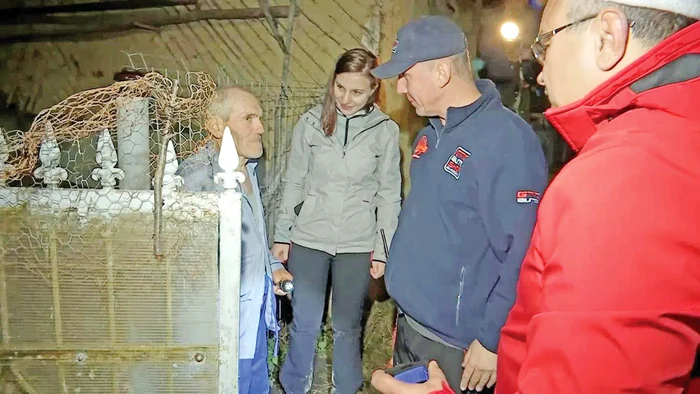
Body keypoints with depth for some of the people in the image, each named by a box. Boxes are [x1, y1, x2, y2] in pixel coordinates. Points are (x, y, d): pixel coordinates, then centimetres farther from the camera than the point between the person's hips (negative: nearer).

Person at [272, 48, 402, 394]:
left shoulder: (385, 131, -3)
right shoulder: (310, 123, -1)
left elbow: (389, 195, 1)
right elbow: (293, 184, 5)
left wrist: (383, 250, 1)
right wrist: (282, 236, 5)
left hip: (357, 245, 0)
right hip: (308, 239, 1)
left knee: (347, 327, 12)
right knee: (304, 324, 9)